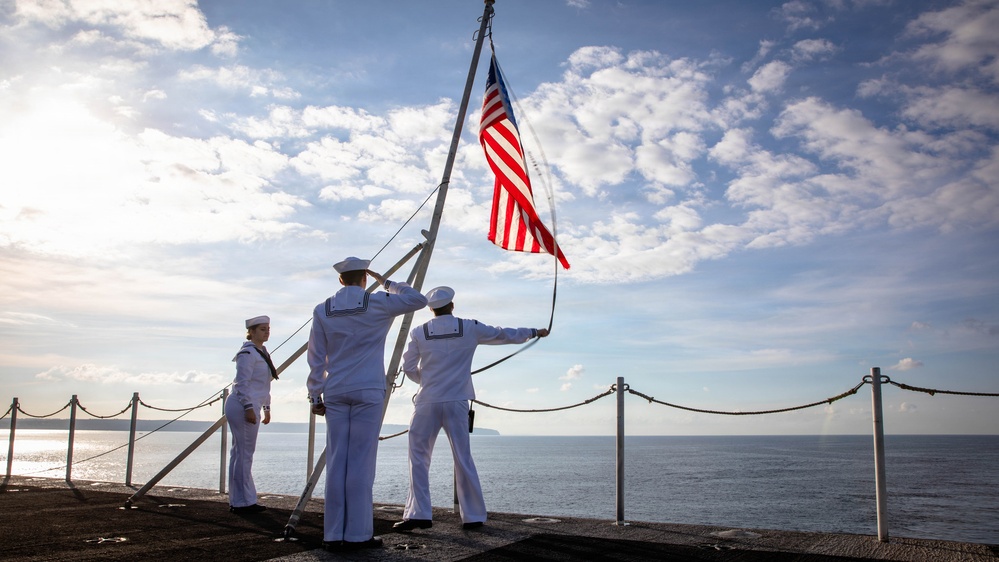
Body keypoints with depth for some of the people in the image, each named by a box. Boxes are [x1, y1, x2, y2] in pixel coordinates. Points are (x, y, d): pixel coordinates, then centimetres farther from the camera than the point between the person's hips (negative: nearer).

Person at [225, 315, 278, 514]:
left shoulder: (262, 352, 19)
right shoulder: (248, 353, -11)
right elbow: (242, 383, -17)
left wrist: (266, 408, 23)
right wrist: (249, 407, -21)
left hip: (250, 406, 10)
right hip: (243, 406, -10)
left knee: (240, 453, 11)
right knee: (244, 454, -7)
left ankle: (238, 501, 16)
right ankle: (243, 502, -3)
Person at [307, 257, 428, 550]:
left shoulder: (322, 310, 6)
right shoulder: (377, 304, -3)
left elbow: (316, 358, 6)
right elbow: (419, 299, 7)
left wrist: (315, 396, 11)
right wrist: (386, 282, 13)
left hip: (335, 393, 3)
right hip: (368, 392, -3)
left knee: (336, 462, 4)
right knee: (360, 462, -2)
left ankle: (333, 535, 6)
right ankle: (358, 534, 0)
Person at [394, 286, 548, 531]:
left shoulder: (419, 333, 2)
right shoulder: (470, 328, 4)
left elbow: (409, 368, 6)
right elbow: (504, 334, 15)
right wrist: (534, 332, 29)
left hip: (427, 402, -1)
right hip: (456, 402, 1)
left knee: (419, 457, 5)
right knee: (463, 459, 7)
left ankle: (419, 514, -2)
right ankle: (473, 516, 11)